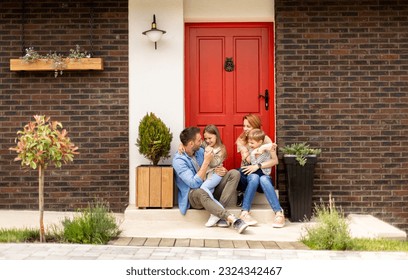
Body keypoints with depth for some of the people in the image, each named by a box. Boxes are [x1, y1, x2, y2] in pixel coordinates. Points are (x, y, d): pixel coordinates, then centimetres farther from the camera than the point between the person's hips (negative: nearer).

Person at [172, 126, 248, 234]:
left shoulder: (200, 150, 7)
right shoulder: (178, 160, -16)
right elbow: (195, 184, -25)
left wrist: (222, 171, -7)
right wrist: (206, 162, -23)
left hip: (210, 189, 8)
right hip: (193, 195, -7)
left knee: (234, 173, -12)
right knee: (200, 192, -43)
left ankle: (219, 213, -29)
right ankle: (232, 219, -51)